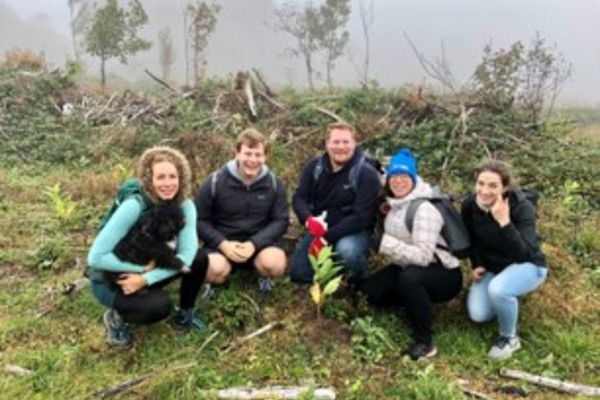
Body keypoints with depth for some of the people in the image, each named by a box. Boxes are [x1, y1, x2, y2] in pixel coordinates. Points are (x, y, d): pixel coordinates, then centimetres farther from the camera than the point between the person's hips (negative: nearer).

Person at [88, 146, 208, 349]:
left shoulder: (185, 205, -16)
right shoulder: (133, 207, -31)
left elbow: (186, 254, -23)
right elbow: (95, 258, -31)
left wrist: (147, 279, -31)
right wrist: (143, 268, -28)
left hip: (148, 272, 5)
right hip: (110, 280, -5)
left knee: (199, 259, -15)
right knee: (159, 305, -31)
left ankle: (185, 314, 8)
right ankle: (117, 317, 1)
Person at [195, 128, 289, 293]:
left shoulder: (274, 183, -4)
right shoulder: (215, 182, -9)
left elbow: (281, 220, -3)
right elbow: (199, 220, -3)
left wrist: (254, 244, -19)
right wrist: (223, 244, -19)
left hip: (259, 242, 2)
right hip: (222, 243, -1)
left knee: (276, 264, -30)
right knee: (215, 270, -33)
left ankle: (263, 276, 10)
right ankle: (215, 283, 7)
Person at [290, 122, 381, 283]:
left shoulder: (366, 173, -19)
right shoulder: (314, 166, -4)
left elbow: (361, 217, -24)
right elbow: (299, 198, -4)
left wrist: (327, 238, -28)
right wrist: (309, 219, -29)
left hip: (354, 231, -5)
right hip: (320, 229, 5)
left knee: (346, 250, -38)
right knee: (298, 273, -1)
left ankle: (358, 281, -4)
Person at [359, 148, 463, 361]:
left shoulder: (424, 209, -25)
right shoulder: (395, 204, 1)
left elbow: (422, 256, -32)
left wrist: (385, 243, -35)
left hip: (444, 274, -8)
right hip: (409, 268, 8)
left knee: (409, 278, -37)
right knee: (370, 290, -3)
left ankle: (425, 342, -22)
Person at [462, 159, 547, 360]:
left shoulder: (522, 208, -29)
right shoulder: (469, 205, -15)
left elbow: (524, 254, -39)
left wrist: (504, 222, -46)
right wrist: (477, 265, -7)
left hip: (527, 266, -5)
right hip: (492, 267, 5)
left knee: (497, 289, -35)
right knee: (478, 315, -14)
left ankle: (509, 338, -6)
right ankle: (509, 296, 19)